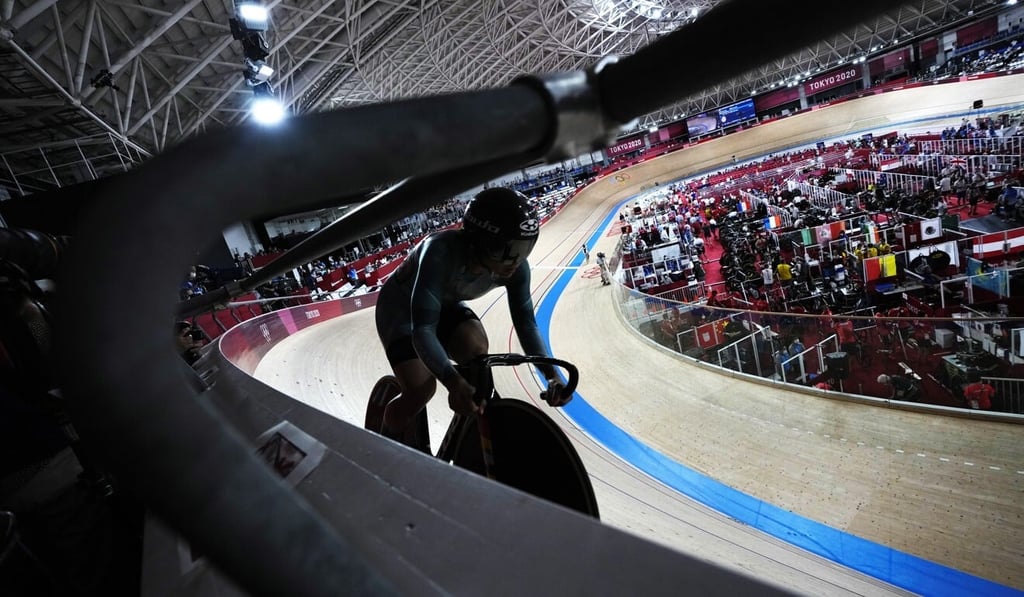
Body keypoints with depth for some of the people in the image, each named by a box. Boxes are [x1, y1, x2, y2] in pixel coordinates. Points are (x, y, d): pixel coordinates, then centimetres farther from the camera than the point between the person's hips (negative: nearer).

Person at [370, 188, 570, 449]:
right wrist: (455, 383, -59)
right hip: (401, 307, -4)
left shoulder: (516, 268, -24)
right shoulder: (442, 252, -40)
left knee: (476, 348, -28)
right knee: (420, 389, -22)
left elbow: (525, 323, -19)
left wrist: (551, 373, -35)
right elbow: (423, 329, -44)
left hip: (446, 304, 4)